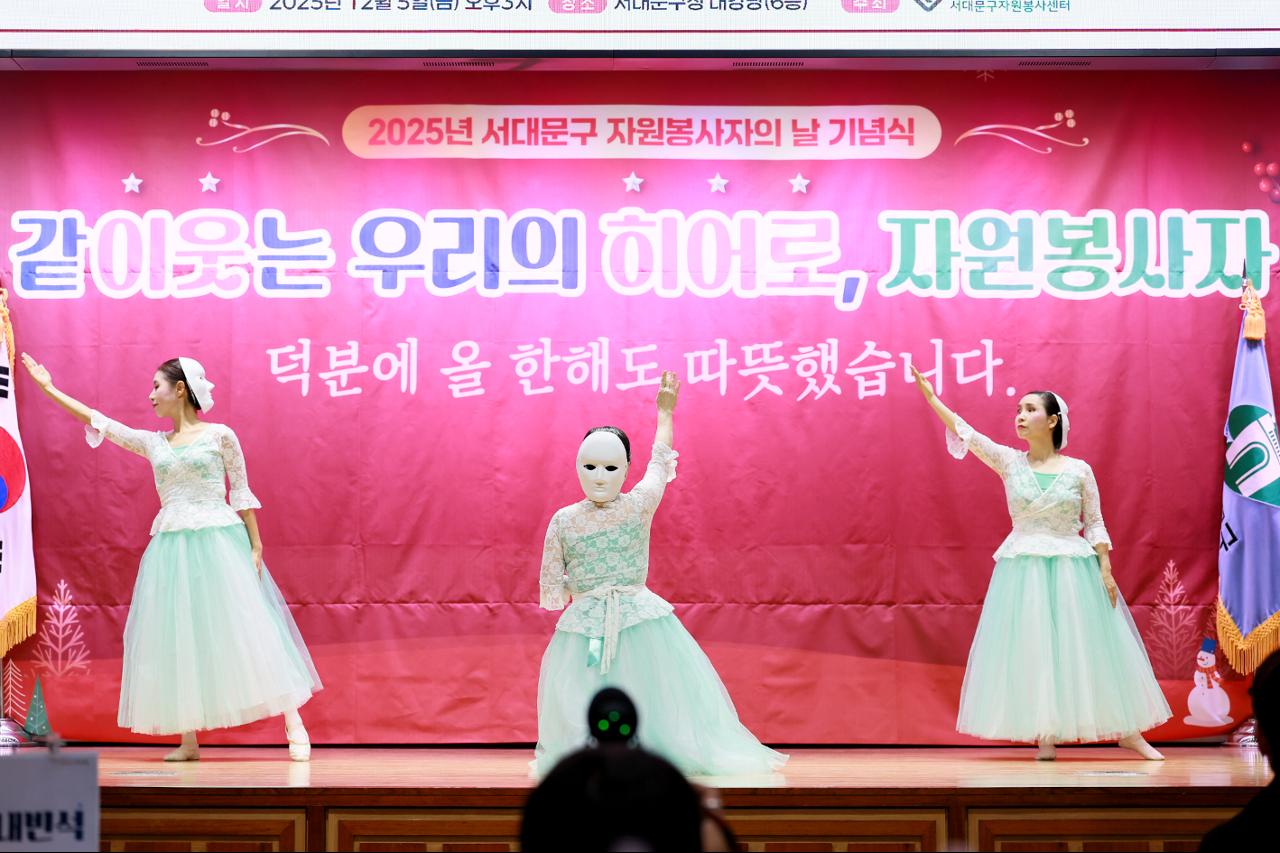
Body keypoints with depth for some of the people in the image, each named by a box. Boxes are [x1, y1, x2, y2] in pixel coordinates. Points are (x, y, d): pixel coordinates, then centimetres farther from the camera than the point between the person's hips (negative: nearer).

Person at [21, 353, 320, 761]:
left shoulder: (219, 435, 1)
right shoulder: (153, 443, 13)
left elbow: (242, 494, 1)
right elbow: (97, 421, 15)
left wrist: (256, 547, -4)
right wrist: (48, 388, 17)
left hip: (219, 542, -5)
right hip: (172, 548, 5)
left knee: (248, 629, -8)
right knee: (176, 638, 1)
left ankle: (294, 727, -5)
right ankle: (188, 740, 7)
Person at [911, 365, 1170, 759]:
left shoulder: (1079, 470, 0)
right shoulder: (1009, 462, 3)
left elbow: (1096, 524, 2)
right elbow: (966, 433, -8)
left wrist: (1105, 571, -6)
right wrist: (930, 396, -18)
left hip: (1073, 570, -1)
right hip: (1023, 570, 1)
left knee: (1092, 647, 1)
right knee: (1031, 650, -1)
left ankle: (1127, 731, 7)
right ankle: (1046, 735, 4)